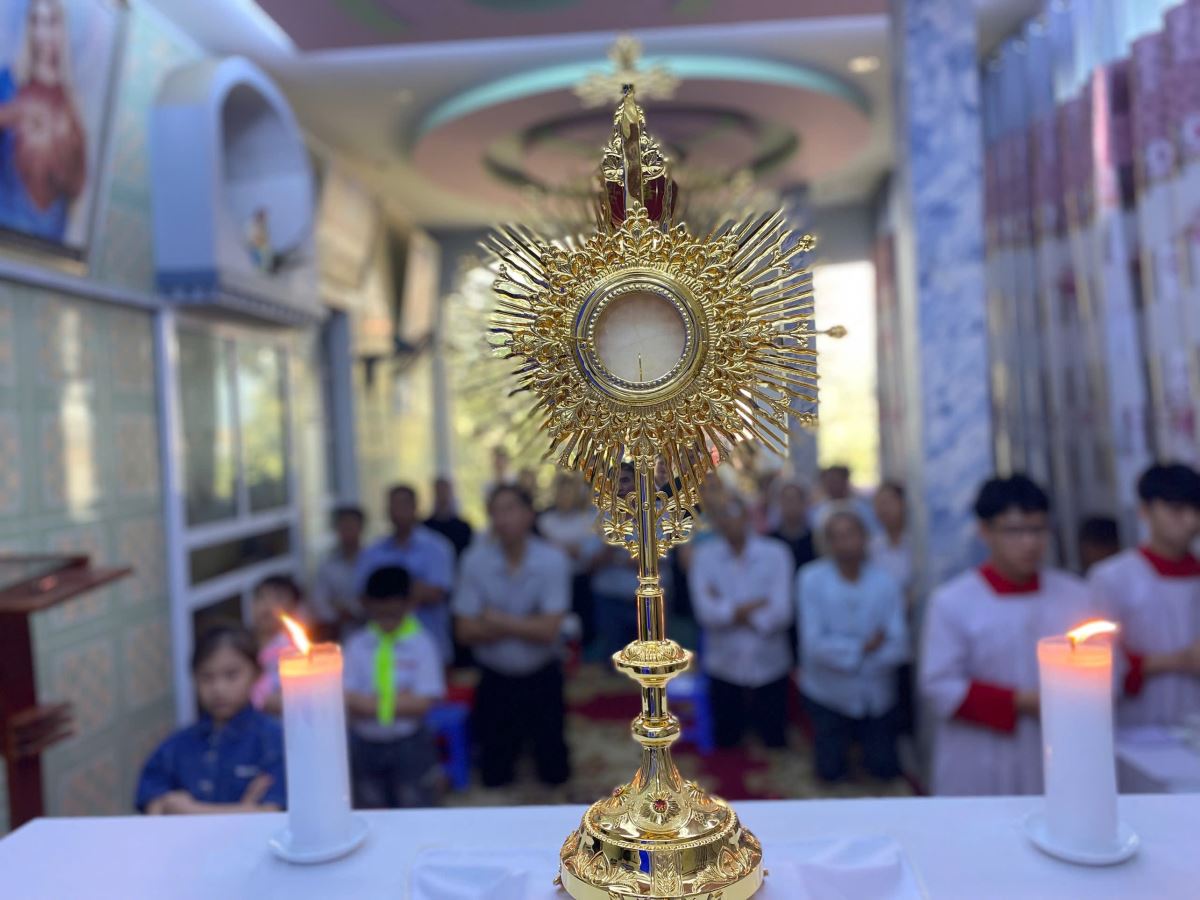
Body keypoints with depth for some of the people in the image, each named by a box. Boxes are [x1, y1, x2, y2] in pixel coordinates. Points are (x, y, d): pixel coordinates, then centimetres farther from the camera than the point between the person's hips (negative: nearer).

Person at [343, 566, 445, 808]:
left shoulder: (422, 644, -10)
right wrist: (401, 700, -19)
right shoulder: (356, 644, -3)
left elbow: (421, 704, -14)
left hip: (409, 745, -2)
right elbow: (348, 700, -8)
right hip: (365, 744, 3)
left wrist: (369, 703, -13)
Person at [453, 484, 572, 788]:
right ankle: (513, 744, 43)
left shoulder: (553, 560, -18)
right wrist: (526, 627, -21)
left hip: (542, 676, -1)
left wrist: (498, 620, -16)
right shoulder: (475, 560, -14)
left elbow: (548, 630, -22)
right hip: (495, 678, 1)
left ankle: (539, 744, 42)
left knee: (555, 774, 11)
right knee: (495, 776, 13)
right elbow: (467, 631, -14)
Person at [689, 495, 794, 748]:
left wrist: (727, 610, -15)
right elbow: (706, 612, -19)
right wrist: (759, 604, -19)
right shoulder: (703, 555, -9)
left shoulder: (776, 553, -12)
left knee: (775, 743, 17)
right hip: (724, 668, 1)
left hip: (769, 667, 0)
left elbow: (780, 613, -19)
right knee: (725, 743, 18)